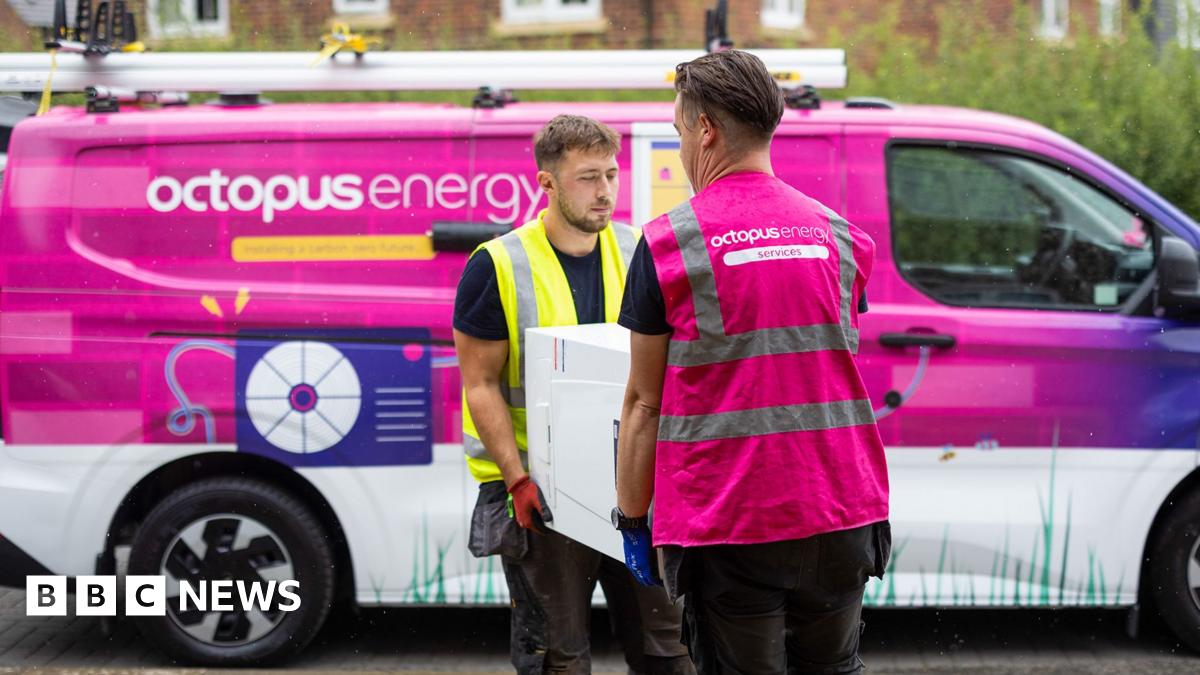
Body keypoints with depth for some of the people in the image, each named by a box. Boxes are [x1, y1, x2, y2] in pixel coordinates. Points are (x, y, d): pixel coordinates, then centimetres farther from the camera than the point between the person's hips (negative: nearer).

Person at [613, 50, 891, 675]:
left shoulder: (669, 243, -6)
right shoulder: (838, 235, 7)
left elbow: (644, 405, -3)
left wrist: (631, 519, 5)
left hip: (728, 529, -4)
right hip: (840, 518, 4)